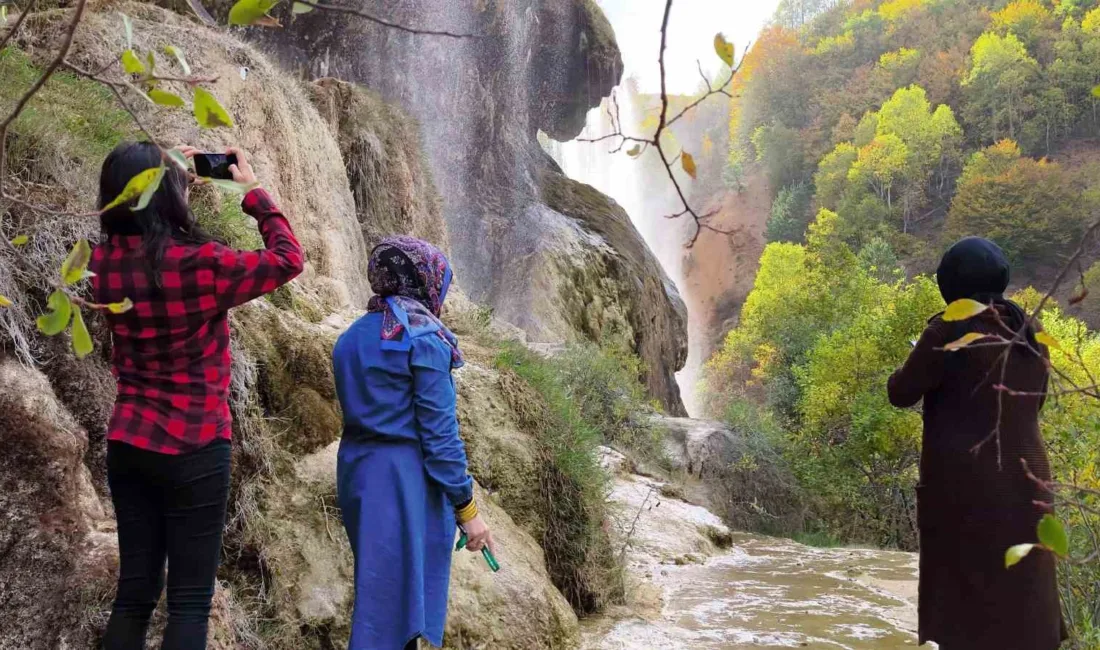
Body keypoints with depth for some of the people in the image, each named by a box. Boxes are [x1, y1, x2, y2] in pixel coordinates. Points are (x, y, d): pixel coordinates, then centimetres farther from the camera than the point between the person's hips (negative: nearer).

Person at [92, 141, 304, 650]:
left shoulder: (104, 262, -1)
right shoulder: (200, 264, -18)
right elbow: (288, 260, -4)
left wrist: (168, 174, 18)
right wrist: (255, 193, 6)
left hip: (126, 444, 6)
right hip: (193, 449, -6)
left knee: (134, 591, 13)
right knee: (190, 599, 3)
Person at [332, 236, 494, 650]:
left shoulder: (352, 338, 12)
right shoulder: (424, 337, -11)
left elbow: (361, 411, 14)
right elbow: (439, 432, -14)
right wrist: (466, 507, -8)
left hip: (357, 472, 8)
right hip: (406, 482, -8)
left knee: (378, 590, 19)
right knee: (394, 601, -1)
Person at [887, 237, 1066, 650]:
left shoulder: (950, 330, -14)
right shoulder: (1029, 330, 5)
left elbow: (901, 394, -8)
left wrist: (920, 363, 10)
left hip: (964, 485, -6)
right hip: (1025, 480, 6)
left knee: (963, 594, 6)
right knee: (1020, 590, 16)